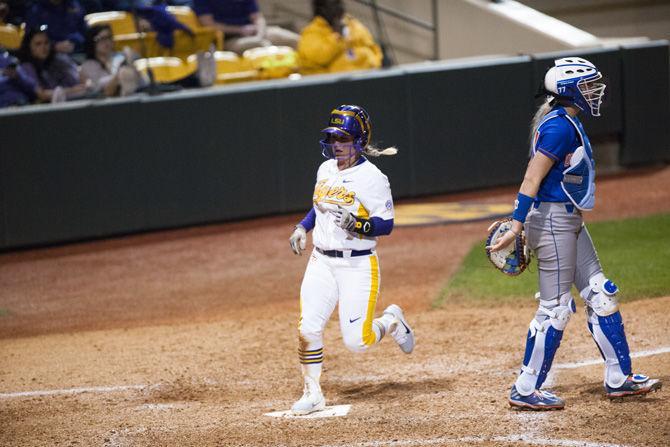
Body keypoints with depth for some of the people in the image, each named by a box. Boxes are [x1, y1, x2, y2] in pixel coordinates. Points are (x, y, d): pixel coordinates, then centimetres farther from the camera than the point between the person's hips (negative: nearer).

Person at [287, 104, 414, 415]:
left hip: (357, 265, -5)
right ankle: (312, 394, 5)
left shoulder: (372, 178, -12)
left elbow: (386, 225, -12)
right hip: (321, 262, 5)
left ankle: (391, 321, 26)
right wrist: (303, 227, 11)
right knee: (308, 330, -8)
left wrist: (358, 225, -29)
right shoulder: (325, 169, 8)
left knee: (356, 342, -6)